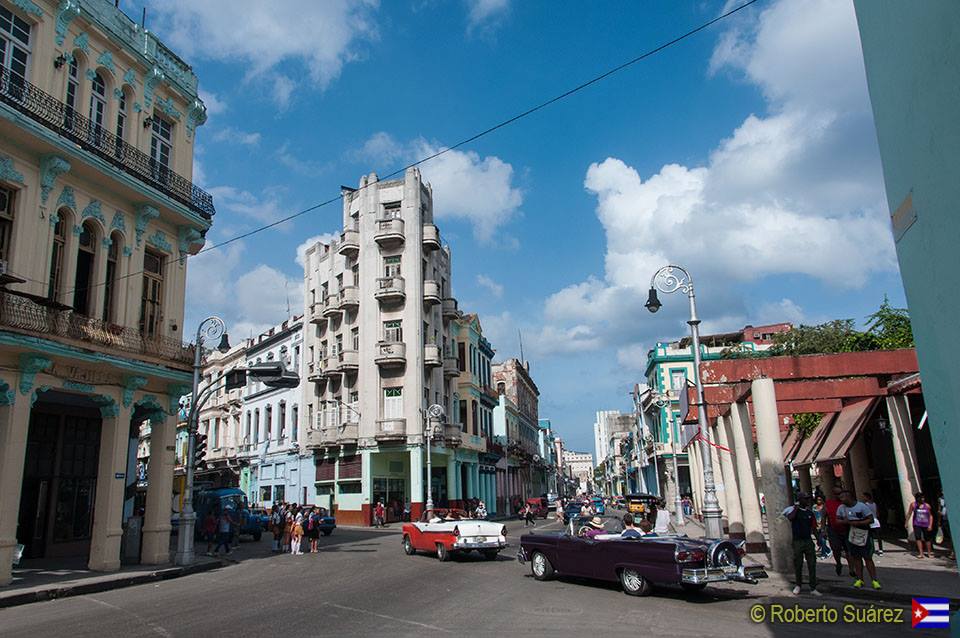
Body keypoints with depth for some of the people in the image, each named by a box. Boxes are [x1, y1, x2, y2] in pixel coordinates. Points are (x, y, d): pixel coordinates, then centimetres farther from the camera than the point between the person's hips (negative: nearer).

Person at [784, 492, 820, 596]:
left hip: (808, 541, 3)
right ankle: (798, 585, 24)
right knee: (798, 565, 7)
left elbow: (813, 527, 13)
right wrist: (796, 507, -18)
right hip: (797, 542, -3)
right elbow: (790, 518, -26)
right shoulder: (794, 510, -5)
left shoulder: (810, 512, 8)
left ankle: (813, 588, 7)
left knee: (812, 564, 1)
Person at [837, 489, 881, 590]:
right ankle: (859, 579, 15)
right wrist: (844, 521, -16)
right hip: (850, 536, 4)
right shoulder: (841, 508, 2)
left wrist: (858, 523, -23)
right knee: (856, 558, 8)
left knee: (868, 558, -1)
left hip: (863, 535, -4)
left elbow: (871, 519, -12)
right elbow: (837, 520, 7)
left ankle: (874, 580, 5)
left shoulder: (862, 506, -12)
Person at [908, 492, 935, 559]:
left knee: (927, 539, 6)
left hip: (926, 525, 1)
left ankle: (929, 553, 24)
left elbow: (930, 516, 6)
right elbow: (909, 514, 5)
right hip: (917, 524, -1)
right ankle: (920, 553, -4)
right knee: (918, 538, -8)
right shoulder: (913, 505, -3)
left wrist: (930, 525, -1)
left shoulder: (927, 505, -1)